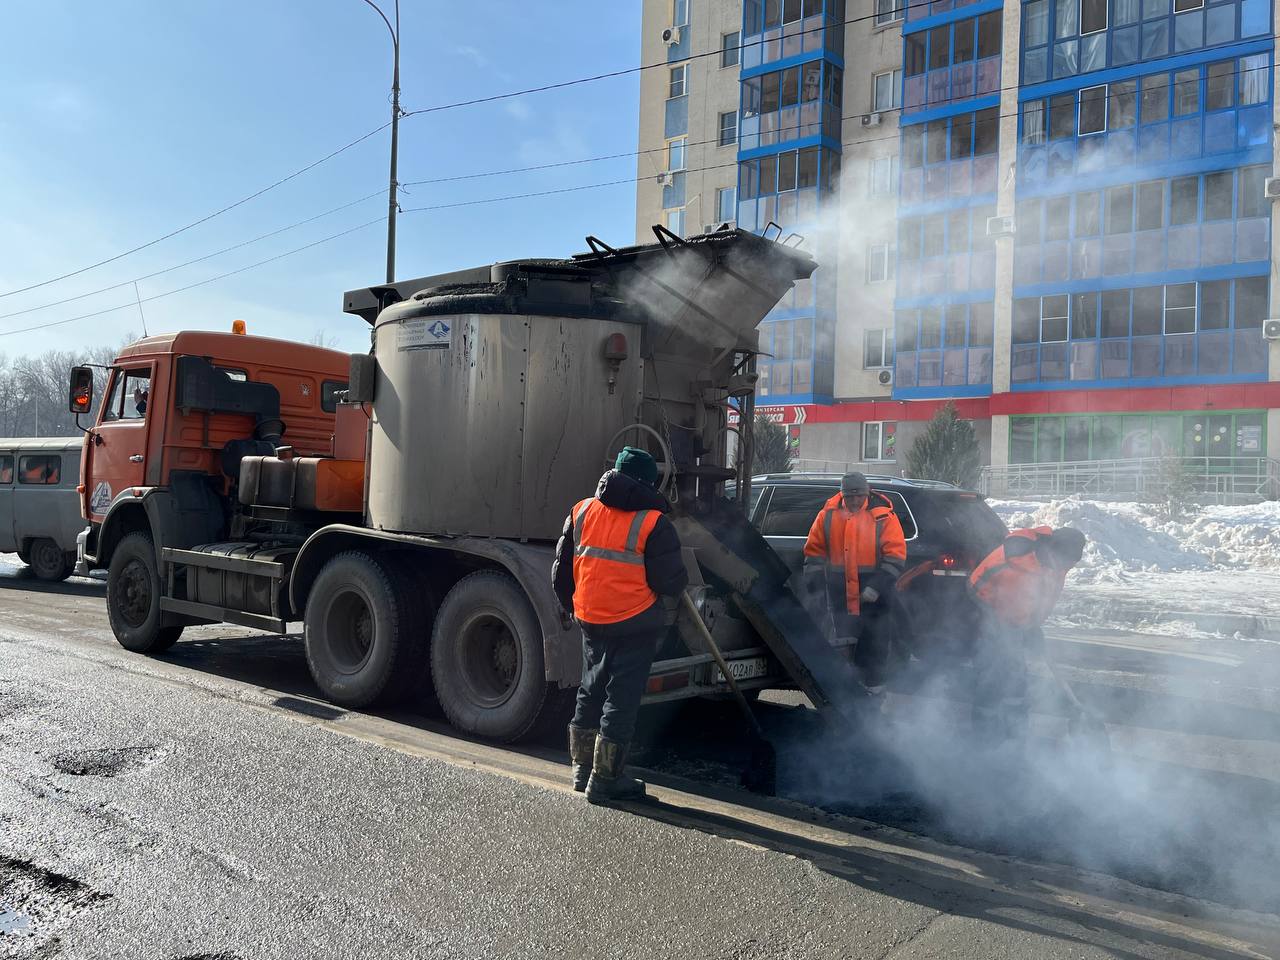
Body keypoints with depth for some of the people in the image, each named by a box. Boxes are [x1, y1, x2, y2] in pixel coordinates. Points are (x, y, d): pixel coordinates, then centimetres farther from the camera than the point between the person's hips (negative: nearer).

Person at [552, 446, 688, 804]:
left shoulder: (581, 512, 4)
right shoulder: (653, 524, -13)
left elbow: (561, 573, 9)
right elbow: (671, 582, -13)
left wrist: (574, 608, 23)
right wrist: (680, 581, 10)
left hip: (590, 621, 6)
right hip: (634, 624, -5)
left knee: (591, 692, 19)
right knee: (621, 699, 4)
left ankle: (583, 768, 30)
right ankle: (604, 780, 11)